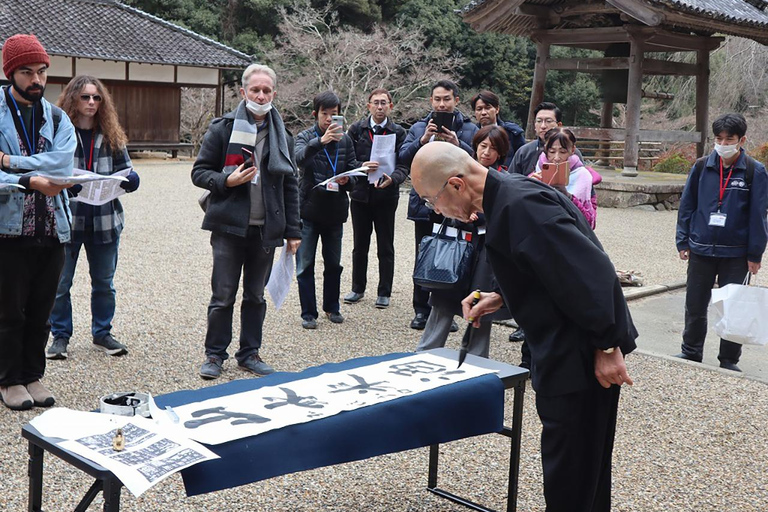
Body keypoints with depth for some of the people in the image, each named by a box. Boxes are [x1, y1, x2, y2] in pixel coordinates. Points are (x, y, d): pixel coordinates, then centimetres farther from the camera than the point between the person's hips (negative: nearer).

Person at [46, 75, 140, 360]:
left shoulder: (111, 136, 6)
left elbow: (129, 173, 6)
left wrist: (127, 179, -17)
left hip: (104, 221, 3)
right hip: (66, 219, -3)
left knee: (104, 283, 14)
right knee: (60, 283, 6)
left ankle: (102, 333, 30)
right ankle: (60, 336, 22)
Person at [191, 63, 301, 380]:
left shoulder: (282, 136, 9)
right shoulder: (223, 128, -1)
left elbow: (290, 185, 13)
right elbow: (199, 172, 1)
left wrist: (293, 231, 9)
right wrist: (226, 180, -18)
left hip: (266, 230, 3)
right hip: (229, 226, -3)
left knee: (256, 295, 11)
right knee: (223, 295, 2)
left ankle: (250, 353, 23)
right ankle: (215, 354, 15)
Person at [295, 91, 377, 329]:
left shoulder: (345, 139, 6)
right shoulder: (306, 137, -5)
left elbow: (353, 170, 9)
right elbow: (299, 158, -27)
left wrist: (347, 181, -14)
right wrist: (321, 141, -44)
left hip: (335, 210, 3)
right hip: (308, 209, -3)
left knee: (333, 263, 13)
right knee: (305, 265, 1)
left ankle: (332, 307, 28)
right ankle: (308, 313, 10)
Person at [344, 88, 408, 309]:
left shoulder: (398, 133, 0)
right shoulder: (356, 129, 4)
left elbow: (403, 165, -6)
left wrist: (392, 179, -26)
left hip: (386, 195, -1)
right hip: (360, 194, 2)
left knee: (386, 248, 6)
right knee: (360, 245, 12)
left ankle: (384, 292, 15)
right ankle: (358, 288, 24)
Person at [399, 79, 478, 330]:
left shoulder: (469, 129, 4)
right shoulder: (419, 128, 9)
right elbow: (403, 157, -3)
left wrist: (457, 144, -23)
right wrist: (422, 140, -18)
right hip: (425, 203, 2)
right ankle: (421, 310, 16)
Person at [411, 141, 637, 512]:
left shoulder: (520, 204, -24)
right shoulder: (506, 197, 8)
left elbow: (591, 272, -27)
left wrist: (607, 347, -22)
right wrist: (501, 298, 9)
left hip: (583, 359, -10)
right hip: (564, 355, 10)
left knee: (569, 479, 2)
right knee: (584, 469, 23)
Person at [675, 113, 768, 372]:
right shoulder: (702, 167, 0)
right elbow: (687, 205, 6)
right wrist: (683, 241, 4)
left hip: (735, 253, -2)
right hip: (701, 250, 2)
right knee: (695, 305, 11)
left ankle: (729, 360, 21)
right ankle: (691, 352, 27)